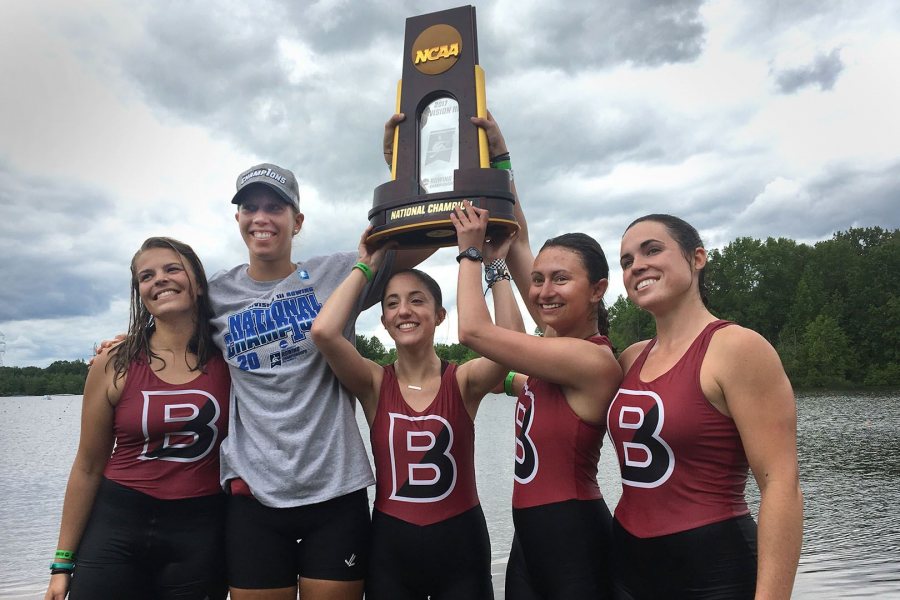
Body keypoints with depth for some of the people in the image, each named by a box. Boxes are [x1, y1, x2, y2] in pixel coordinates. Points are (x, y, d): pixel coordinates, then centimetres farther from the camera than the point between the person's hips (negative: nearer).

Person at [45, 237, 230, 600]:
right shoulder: (114, 366, -4)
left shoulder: (228, 360, -4)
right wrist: (63, 562, 5)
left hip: (201, 532, 0)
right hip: (117, 525, 0)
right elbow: (88, 467, 3)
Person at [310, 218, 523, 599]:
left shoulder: (463, 382, -6)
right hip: (390, 545, 1)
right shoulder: (374, 383, -5)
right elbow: (323, 332, -22)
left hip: (459, 542, 0)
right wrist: (365, 268, -11)